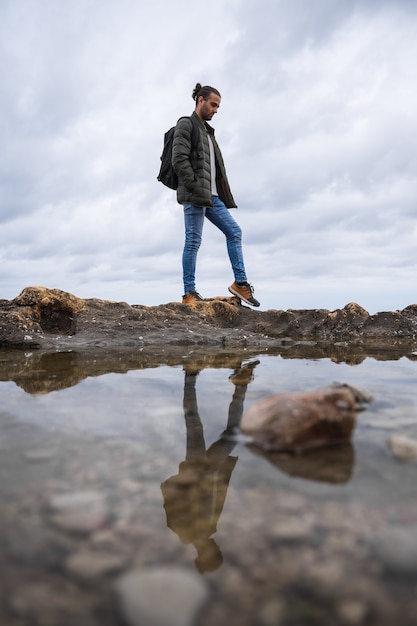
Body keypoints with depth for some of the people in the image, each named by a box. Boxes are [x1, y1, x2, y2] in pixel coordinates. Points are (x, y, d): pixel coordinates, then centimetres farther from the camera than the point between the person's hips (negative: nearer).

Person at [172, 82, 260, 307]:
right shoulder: (186, 125, 0)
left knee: (234, 231, 3)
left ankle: (240, 282, 5)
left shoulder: (207, 130, 26)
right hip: (194, 195, -9)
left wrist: (217, 193, 12)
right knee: (193, 242, -8)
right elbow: (179, 160, -14)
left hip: (212, 195, 9)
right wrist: (195, 188, -18)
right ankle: (189, 294, -4)